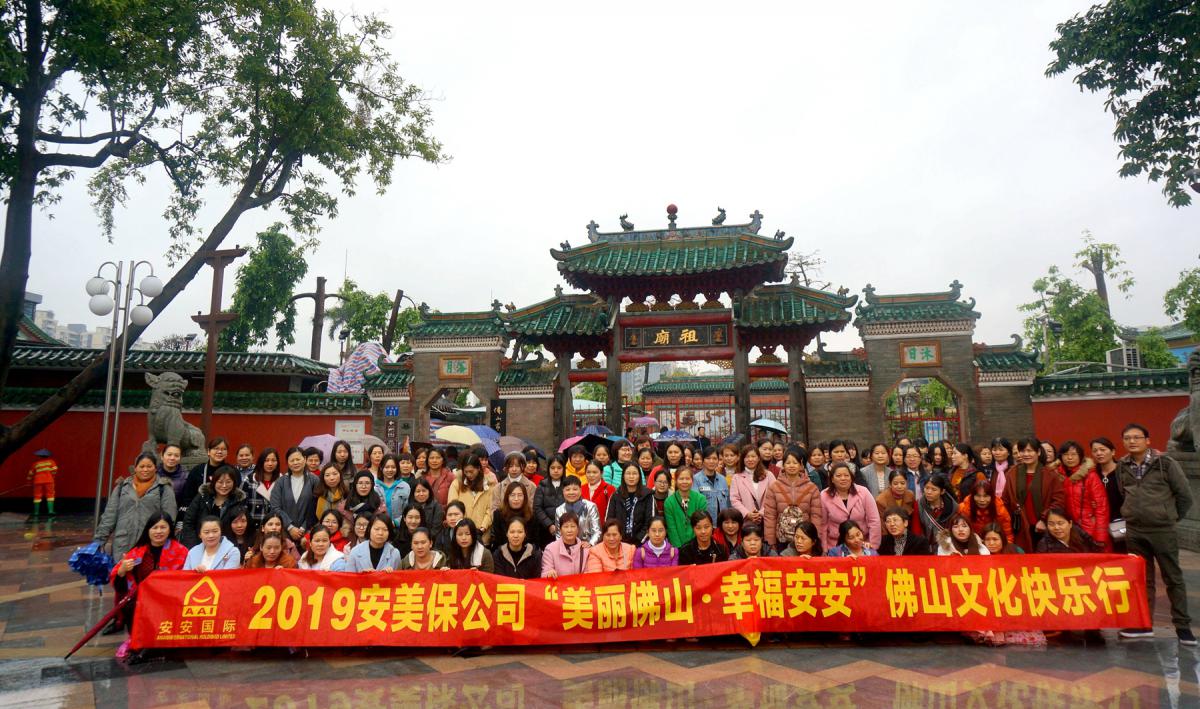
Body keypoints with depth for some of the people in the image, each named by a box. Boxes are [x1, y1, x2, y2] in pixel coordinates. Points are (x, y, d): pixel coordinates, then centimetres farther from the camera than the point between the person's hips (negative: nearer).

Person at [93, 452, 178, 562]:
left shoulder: (164, 489, 4)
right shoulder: (122, 487, 14)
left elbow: (169, 518, 0)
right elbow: (109, 515, 13)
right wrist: (99, 539, 7)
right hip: (122, 546, 3)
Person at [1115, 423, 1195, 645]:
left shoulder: (1165, 463, -7)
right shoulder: (1122, 466, 4)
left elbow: (1185, 495, -2)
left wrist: (1172, 518, 5)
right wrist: (1132, 514, 7)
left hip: (1163, 530, -3)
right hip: (1134, 531, 4)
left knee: (1173, 578, 6)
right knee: (1141, 578, 11)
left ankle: (1182, 625, 16)